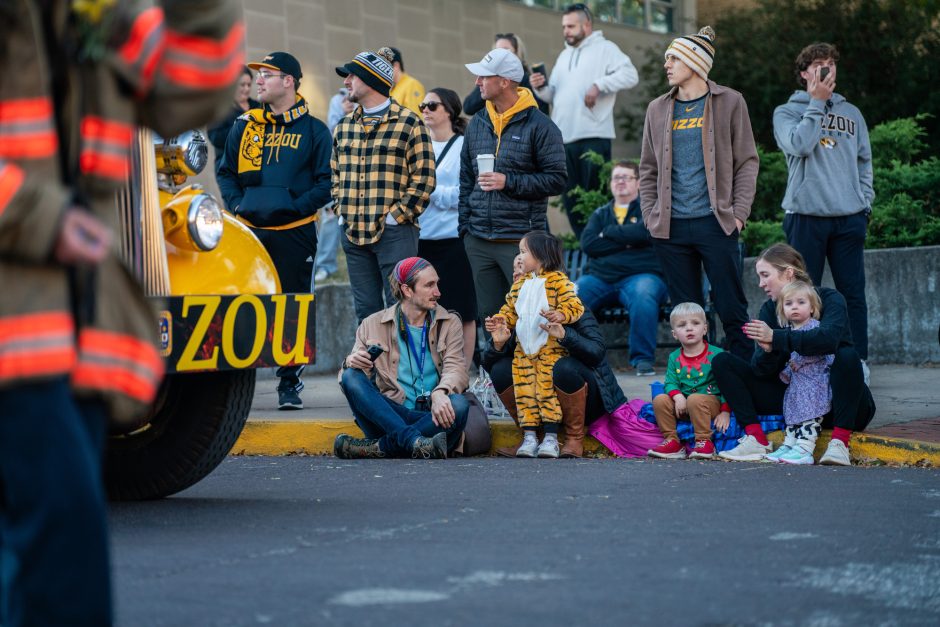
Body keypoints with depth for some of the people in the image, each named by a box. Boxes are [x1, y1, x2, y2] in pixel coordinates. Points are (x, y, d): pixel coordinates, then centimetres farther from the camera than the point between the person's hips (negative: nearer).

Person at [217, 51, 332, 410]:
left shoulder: (314, 130, 2)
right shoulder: (245, 127, 12)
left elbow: (327, 182, -2)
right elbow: (226, 173, 17)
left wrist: (297, 206, -12)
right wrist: (236, 204, 0)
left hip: (294, 232, -3)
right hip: (249, 231, 3)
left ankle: (290, 384, 11)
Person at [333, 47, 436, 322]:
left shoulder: (408, 123, -4)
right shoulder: (344, 127, 15)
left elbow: (424, 178, -7)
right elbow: (336, 174, 22)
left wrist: (395, 216, -12)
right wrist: (342, 210, 8)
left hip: (394, 234, -6)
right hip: (353, 233, 6)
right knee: (366, 310, 9)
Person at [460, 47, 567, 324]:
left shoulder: (538, 125, -5)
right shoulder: (477, 124, 14)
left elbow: (556, 180, -9)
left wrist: (508, 182, -15)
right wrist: (464, 225, 11)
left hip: (521, 240, -6)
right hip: (479, 240, 6)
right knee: (489, 314, 10)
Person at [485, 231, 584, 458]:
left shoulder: (557, 280, -5)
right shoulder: (520, 283, 16)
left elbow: (575, 306, -13)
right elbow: (510, 308, 20)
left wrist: (559, 315, -31)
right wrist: (500, 321, 1)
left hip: (550, 348, -6)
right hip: (523, 350, 6)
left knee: (547, 390, -10)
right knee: (524, 391, 1)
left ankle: (551, 437, -7)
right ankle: (529, 436, 4)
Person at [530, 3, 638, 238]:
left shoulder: (605, 49, 3)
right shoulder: (564, 55, 24)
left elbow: (630, 75, -10)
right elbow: (553, 96, 21)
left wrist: (599, 85, -18)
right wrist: (541, 87, 1)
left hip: (593, 137, -7)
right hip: (564, 138, 7)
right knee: (570, 200, 7)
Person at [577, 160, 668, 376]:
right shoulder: (601, 214, 24)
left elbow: (644, 232, -10)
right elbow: (588, 244, 5)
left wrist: (608, 233, 2)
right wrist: (626, 243, -4)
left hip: (641, 275, -3)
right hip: (599, 277, 3)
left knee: (643, 294, -39)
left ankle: (643, 358, -27)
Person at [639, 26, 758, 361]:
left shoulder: (729, 102, 3)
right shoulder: (658, 109, 12)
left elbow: (747, 161, 2)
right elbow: (648, 169, 16)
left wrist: (738, 212, -7)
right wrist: (650, 216, 5)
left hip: (715, 223, -3)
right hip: (671, 227, 3)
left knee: (732, 309, -4)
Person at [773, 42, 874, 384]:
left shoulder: (851, 113, 18)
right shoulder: (786, 112, 8)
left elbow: (864, 161, 20)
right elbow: (799, 145, -12)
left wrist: (865, 201, 8)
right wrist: (816, 103, -6)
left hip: (849, 218, 2)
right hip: (806, 215, -2)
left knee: (853, 293, 1)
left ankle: (859, 363, 4)